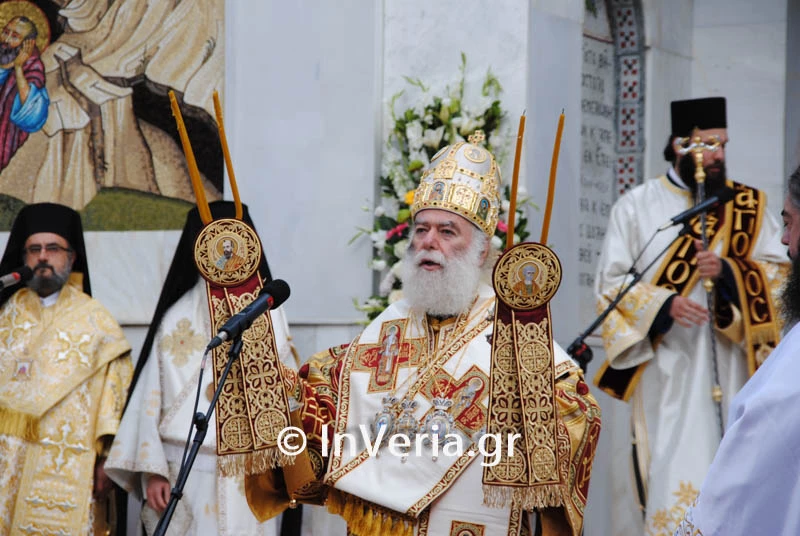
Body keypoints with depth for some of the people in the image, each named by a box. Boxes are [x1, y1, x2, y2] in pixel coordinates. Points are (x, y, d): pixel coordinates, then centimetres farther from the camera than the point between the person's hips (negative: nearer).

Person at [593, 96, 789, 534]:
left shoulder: (748, 206, 11)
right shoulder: (636, 206, 5)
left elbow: (777, 272, 5)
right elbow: (610, 282, 0)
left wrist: (727, 272, -14)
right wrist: (663, 305, -17)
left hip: (730, 368, 2)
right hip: (665, 371, -2)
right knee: (670, 481, -9)